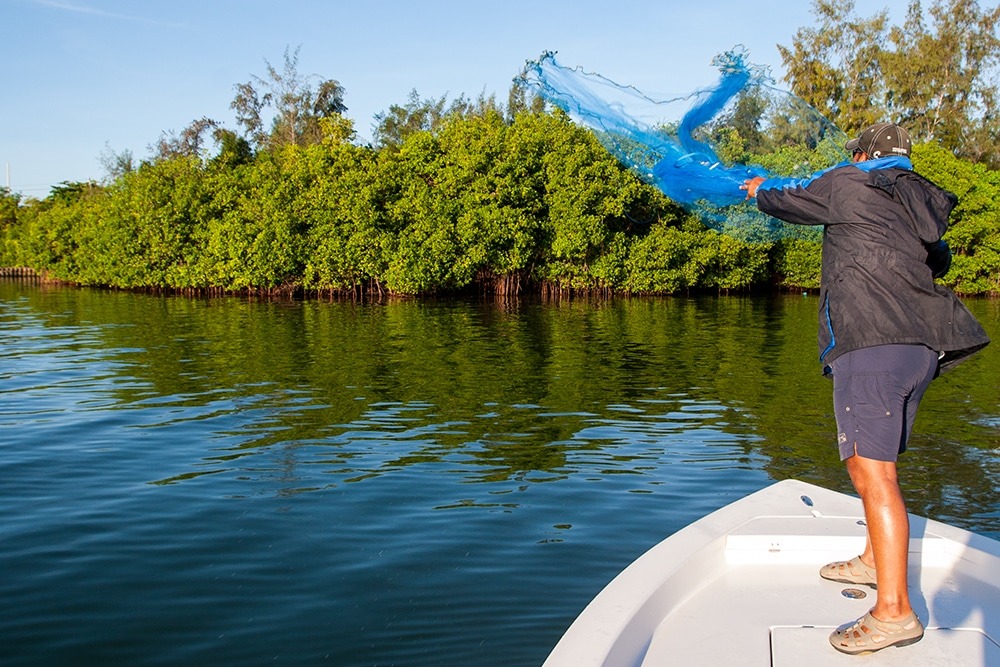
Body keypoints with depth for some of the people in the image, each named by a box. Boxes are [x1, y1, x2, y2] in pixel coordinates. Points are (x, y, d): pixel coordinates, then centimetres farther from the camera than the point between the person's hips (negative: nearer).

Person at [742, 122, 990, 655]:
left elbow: (783, 199, 16)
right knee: (869, 460, 22)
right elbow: (940, 261, 38)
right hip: (922, 347, 9)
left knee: (872, 471, -13)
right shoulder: (923, 204, 23)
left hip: (872, 344, -9)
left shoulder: (846, 184, 4)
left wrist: (761, 188, 39)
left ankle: (894, 611, -16)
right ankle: (874, 561, 35)